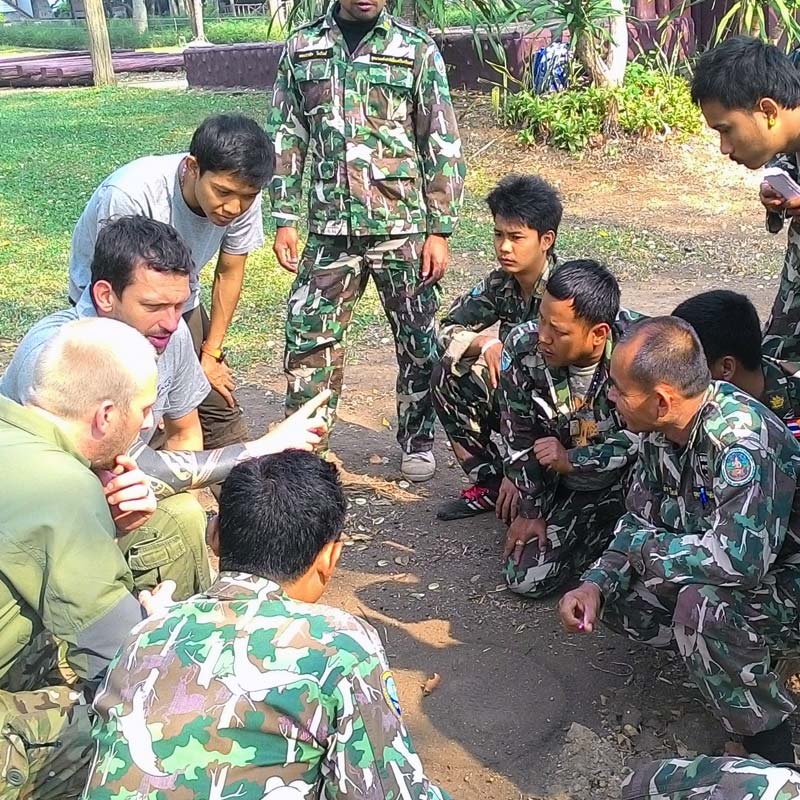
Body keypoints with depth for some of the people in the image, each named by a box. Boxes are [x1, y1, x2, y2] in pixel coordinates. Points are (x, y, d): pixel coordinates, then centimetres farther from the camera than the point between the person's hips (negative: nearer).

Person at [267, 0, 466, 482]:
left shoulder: (418, 50, 0)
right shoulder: (302, 48, 7)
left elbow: (443, 146, -1)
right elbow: (287, 137, 9)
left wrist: (440, 231, -6)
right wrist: (285, 220, 3)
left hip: (403, 227, -1)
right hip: (331, 229, 2)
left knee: (417, 341, 9)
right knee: (310, 336, 3)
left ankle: (418, 441, 28)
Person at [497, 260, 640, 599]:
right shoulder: (523, 347, -19)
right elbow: (520, 436, -6)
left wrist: (571, 460, -24)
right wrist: (530, 510, -4)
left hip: (627, 478, -2)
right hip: (564, 479, 2)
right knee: (525, 577, -5)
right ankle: (607, 532, 18)